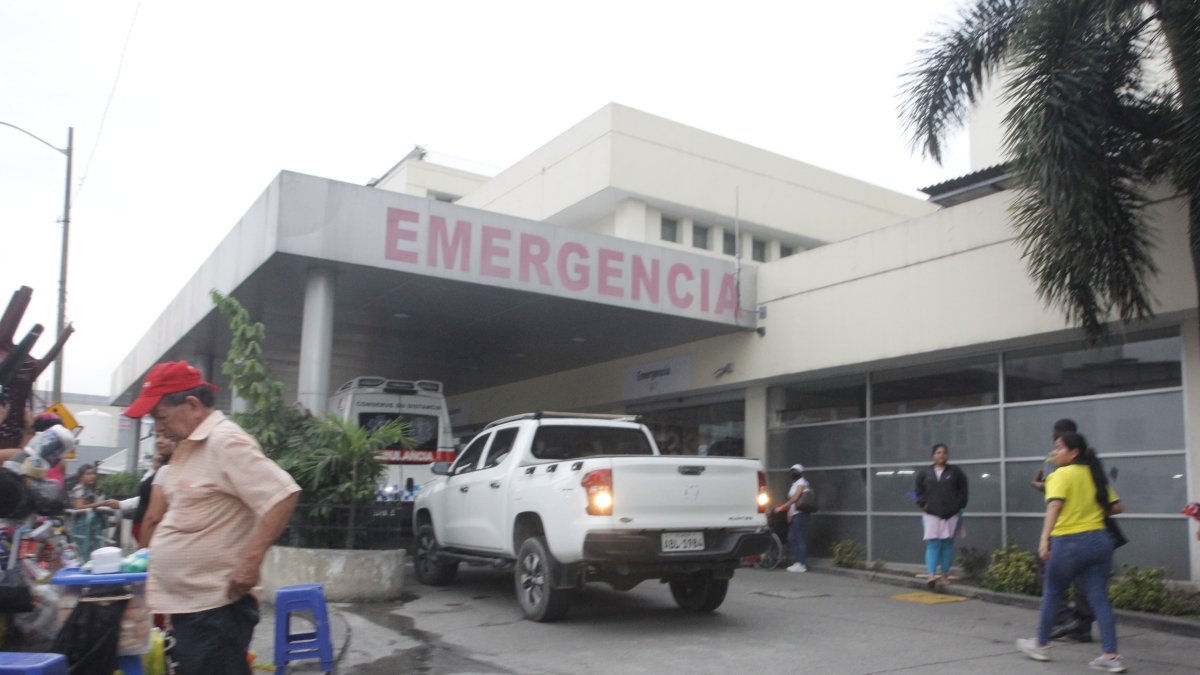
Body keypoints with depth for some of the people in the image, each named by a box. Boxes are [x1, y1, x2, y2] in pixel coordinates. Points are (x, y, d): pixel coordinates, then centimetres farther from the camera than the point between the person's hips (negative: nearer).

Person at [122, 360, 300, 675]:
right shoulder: (187, 447, 13)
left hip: (214, 605, -10)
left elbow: (283, 495, -27)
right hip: (188, 602, 10)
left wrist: (251, 560, -28)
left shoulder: (225, 441, -18)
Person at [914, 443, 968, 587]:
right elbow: (919, 491, 15)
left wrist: (957, 506, 0)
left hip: (950, 514, 0)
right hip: (931, 514, 0)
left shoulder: (955, 472, 5)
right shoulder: (924, 473, 7)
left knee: (947, 544, 6)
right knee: (932, 544, -7)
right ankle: (931, 575, -12)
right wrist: (924, 504, 3)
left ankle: (945, 574, 15)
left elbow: (963, 491, 9)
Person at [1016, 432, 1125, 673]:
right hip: (1099, 540, 6)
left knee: (1051, 593, 11)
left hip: (1068, 542, -5)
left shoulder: (1061, 475, -9)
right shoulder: (1095, 474, 10)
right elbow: (1116, 507, 14)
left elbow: (1055, 506, -24)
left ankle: (1041, 645, 23)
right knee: (1099, 598, 7)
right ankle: (1111, 656, 3)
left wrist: (1044, 538, -31)